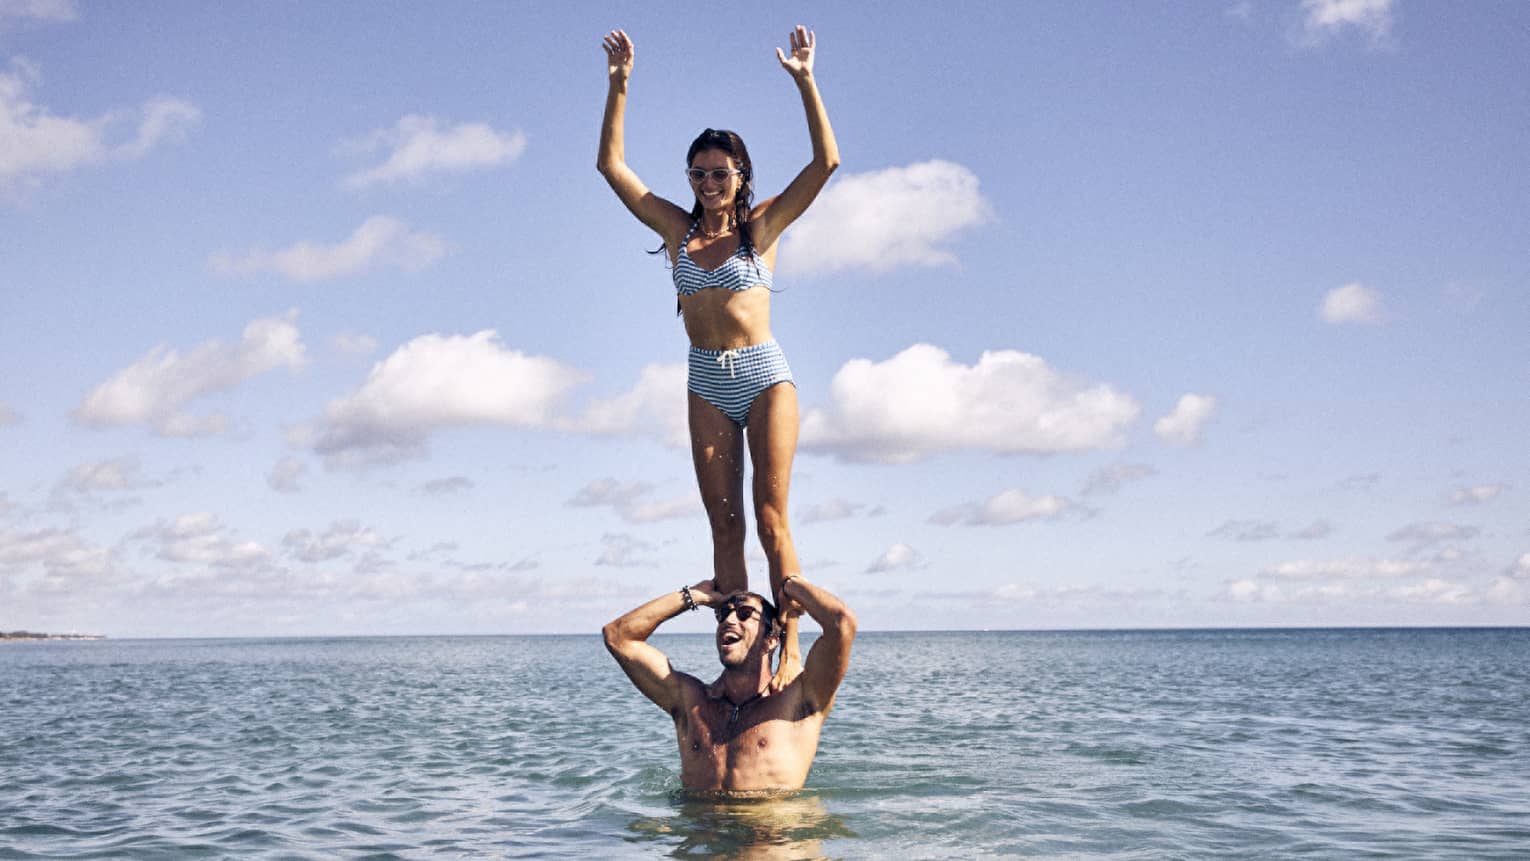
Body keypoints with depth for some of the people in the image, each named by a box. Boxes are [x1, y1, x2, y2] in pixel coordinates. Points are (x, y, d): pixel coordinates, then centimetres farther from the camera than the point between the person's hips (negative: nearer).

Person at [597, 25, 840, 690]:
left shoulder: (761, 226, 2)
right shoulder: (678, 230, 10)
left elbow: (826, 161, -7)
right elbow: (612, 165, 6)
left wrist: (805, 81, -13)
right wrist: (619, 86, -2)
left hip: (765, 375, -3)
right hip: (708, 384, 3)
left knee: (770, 517, -8)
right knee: (724, 527, 0)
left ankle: (791, 646, -5)